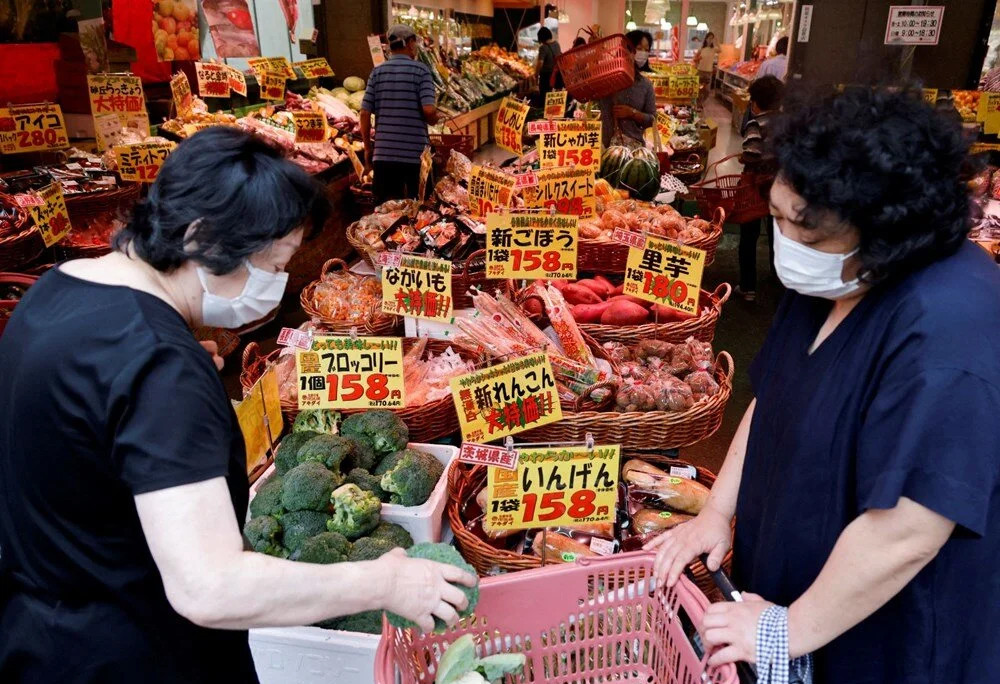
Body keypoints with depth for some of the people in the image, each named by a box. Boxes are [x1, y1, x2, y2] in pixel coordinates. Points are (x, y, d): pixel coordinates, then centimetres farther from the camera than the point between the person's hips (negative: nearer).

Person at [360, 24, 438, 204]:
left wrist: (368, 149, 11)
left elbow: (365, 114, 2)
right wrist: (434, 120, 9)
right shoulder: (421, 70, -2)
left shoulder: (377, 72, 7)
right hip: (416, 154, -3)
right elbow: (429, 110, -14)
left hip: (383, 154, 3)